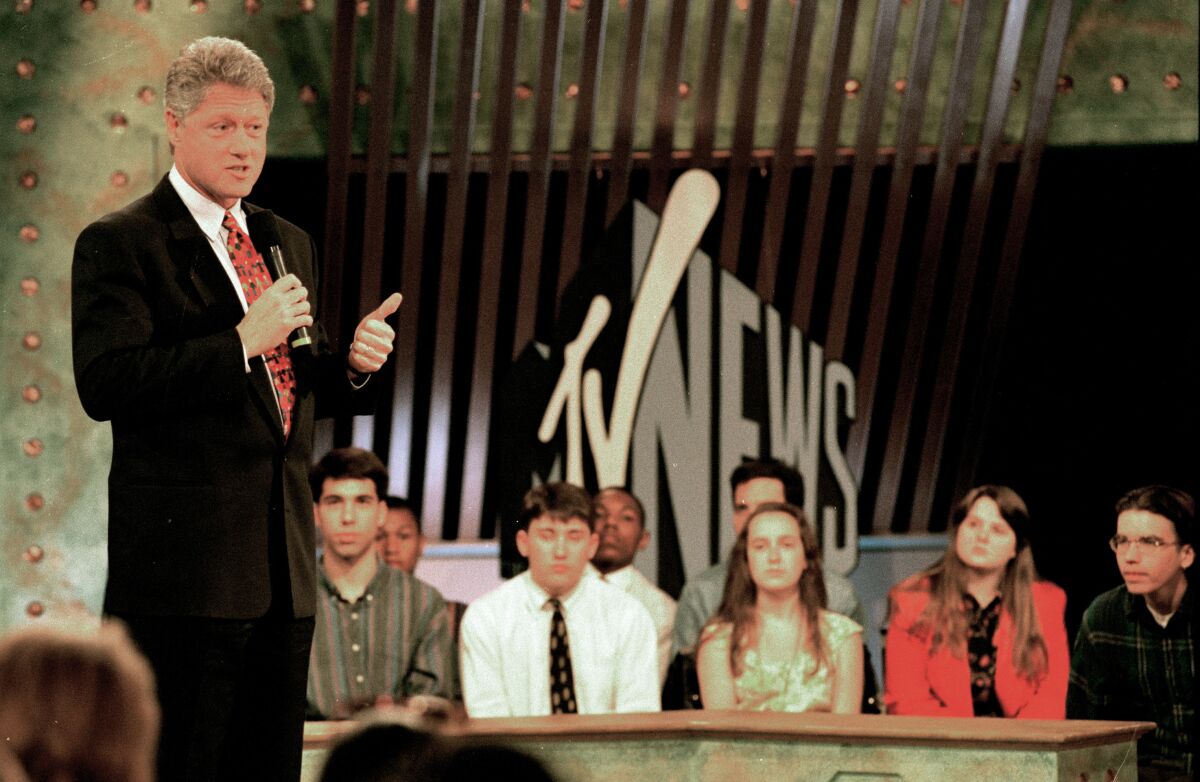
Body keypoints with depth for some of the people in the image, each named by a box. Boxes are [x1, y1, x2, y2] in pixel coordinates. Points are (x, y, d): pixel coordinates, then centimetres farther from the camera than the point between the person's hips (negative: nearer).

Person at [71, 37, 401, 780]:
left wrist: (354, 364, 2)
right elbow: (106, 384, -17)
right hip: (184, 559, -7)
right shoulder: (119, 244, -5)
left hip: (285, 562, 7)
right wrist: (241, 342, -22)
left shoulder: (290, 243, 19)